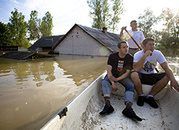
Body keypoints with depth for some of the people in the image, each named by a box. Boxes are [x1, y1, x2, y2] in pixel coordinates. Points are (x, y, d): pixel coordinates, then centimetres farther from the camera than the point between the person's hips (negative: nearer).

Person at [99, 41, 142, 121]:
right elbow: (109, 70, -14)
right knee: (104, 82, -31)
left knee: (130, 85, -28)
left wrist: (117, 79, -26)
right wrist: (112, 82, -29)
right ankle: (108, 105, -47)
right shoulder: (112, 56, -7)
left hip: (123, 76, 1)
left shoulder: (130, 58, -5)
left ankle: (128, 108, -44)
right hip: (112, 75, -1)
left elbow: (127, 72, -10)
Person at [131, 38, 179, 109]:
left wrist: (173, 79, -31)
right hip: (141, 76, -3)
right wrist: (145, 56, -33)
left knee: (167, 76, -20)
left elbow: (166, 68, -14)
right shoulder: (138, 54, -15)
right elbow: (136, 69, -31)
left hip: (152, 76, 4)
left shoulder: (157, 53, -7)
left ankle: (150, 96, -8)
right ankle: (141, 96, -9)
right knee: (134, 74, -36)